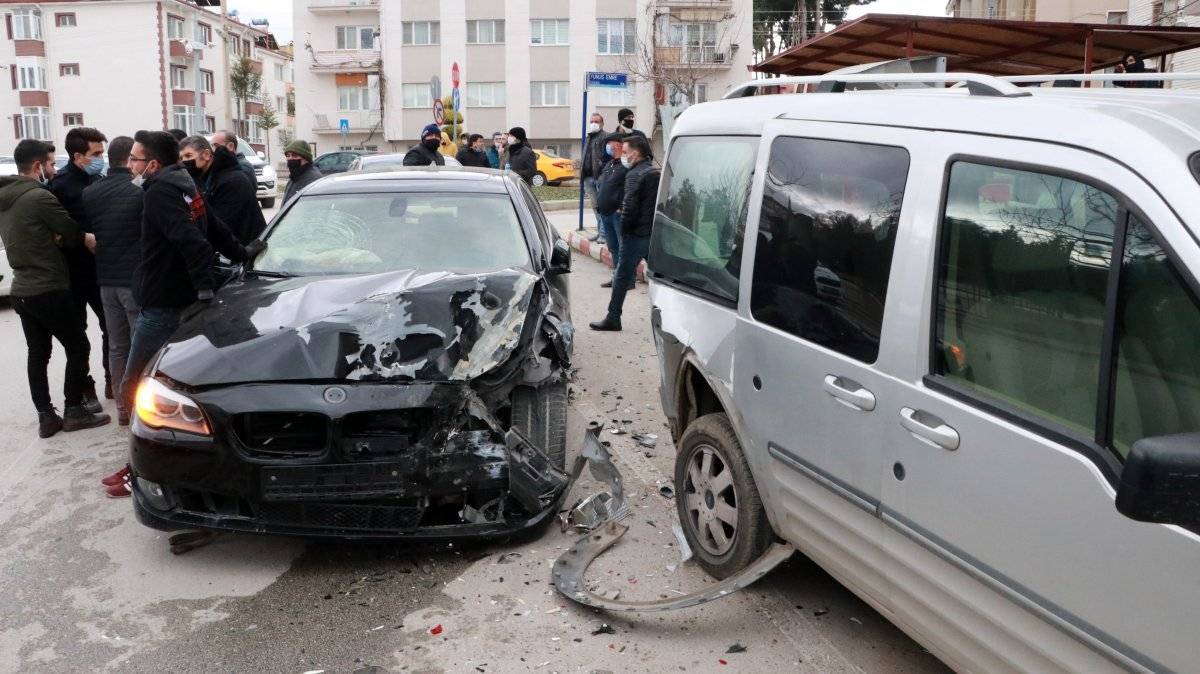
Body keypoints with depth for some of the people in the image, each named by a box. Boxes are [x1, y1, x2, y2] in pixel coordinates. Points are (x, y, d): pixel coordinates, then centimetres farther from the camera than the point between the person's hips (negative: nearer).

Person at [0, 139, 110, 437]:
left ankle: (46, 416, 14)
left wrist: (55, 237, 0)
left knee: (37, 353, 11)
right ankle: (73, 411, 7)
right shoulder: (40, 197, -17)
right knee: (78, 347, 3)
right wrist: (91, 239, 8)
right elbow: (73, 234, -11)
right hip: (49, 290, -8)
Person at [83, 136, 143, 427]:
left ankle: (123, 407, 20)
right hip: (135, 280, -6)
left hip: (106, 280, 6)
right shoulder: (139, 192, -14)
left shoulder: (89, 194, 5)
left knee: (117, 346, 13)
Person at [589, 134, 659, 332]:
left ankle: (613, 319, 6)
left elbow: (629, 206, -19)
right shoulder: (657, 173, 13)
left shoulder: (635, 175, -12)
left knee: (623, 276, 1)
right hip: (656, 234, 8)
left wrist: (625, 230, -8)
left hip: (637, 234, -7)